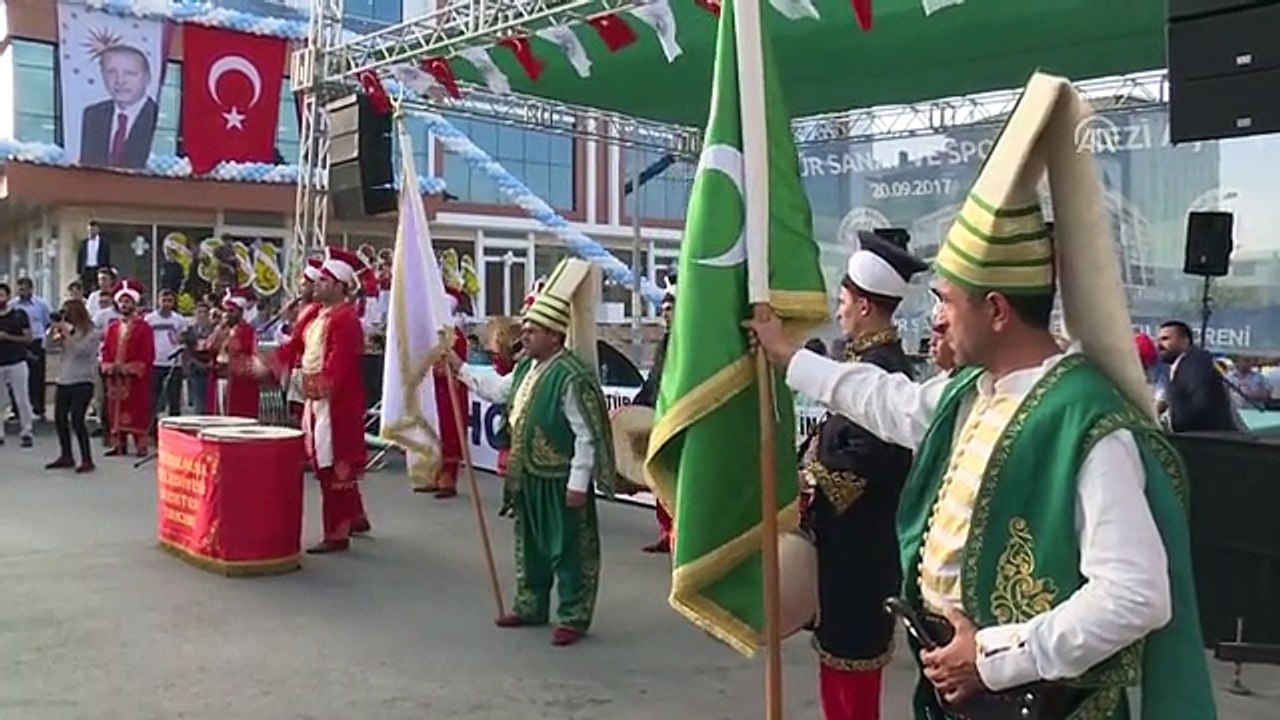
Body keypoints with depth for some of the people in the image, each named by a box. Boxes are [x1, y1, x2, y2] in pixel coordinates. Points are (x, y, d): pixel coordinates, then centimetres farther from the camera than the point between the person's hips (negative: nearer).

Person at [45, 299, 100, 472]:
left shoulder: (92, 333, -6)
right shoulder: (66, 331, 12)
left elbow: (79, 350, -18)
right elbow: (50, 344, 8)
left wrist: (67, 332, -16)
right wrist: (53, 328, -5)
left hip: (82, 382, -7)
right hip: (63, 381, 7)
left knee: (77, 420, -11)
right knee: (59, 419, 10)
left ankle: (87, 460, -4)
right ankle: (66, 456, 23)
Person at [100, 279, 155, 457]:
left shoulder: (143, 328, -2)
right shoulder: (112, 328, 14)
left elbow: (147, 354, -8)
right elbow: (106, 351, 12)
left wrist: (130, 368, -16)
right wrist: (109, 367, -5)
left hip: (136, 378, -5)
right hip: (115, 377, 5)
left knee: (138, 411, -4)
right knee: (116, 410, 6)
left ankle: (141, 445, 0)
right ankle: (119, 444, 13)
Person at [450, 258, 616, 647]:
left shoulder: (572, 376, -23)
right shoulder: (527, 366, 5)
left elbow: (586, 437, -22)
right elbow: (497, 390, 24)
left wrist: (578, 483, -21)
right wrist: (461, 369, 20)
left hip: (560, 480, -9)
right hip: (528, 476, 9)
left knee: (568, 549, 3)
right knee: (530, 543, 21)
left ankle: (573, 617, 15)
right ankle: (531, 605, 36)